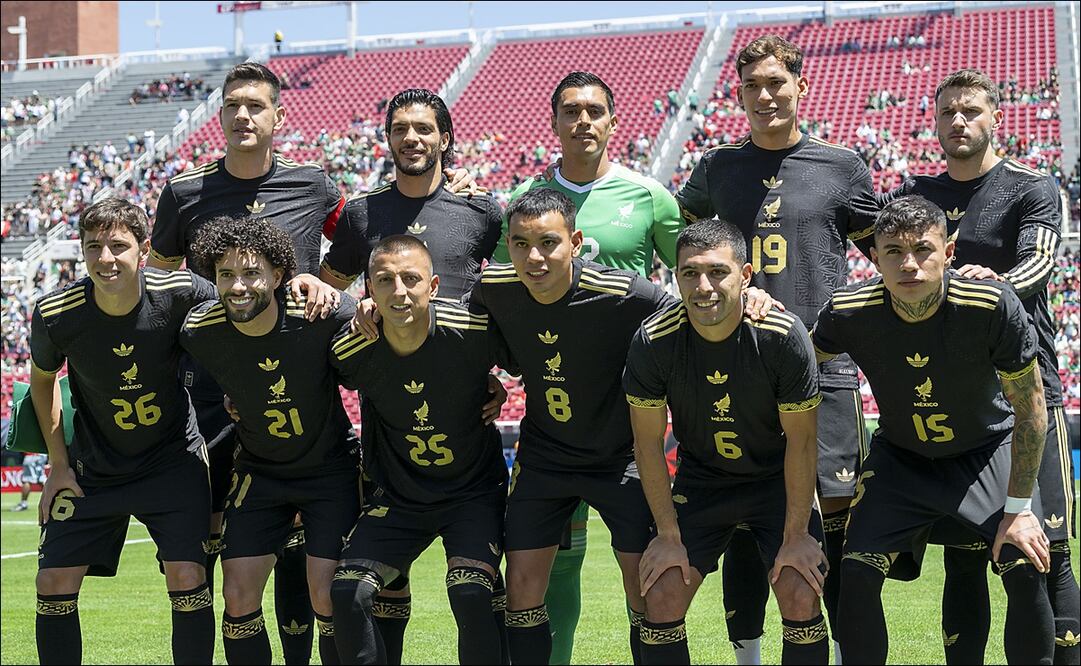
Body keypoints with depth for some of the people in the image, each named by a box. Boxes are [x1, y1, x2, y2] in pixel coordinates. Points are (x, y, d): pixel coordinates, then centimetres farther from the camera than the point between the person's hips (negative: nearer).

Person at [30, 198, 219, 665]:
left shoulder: (179, 294, -21)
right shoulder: (55, 315, -17)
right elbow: (42, 380, 4)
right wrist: (59, 465, 3)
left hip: (173, 457, -1)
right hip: (93, 466, 2)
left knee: (187, 579, -14)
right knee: (54, 583, -2)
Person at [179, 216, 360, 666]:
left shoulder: (320, 314, -25)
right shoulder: (200, 331, -16)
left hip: (331, 466, -3)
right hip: (258, 472, 3)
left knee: (328, 599, -10)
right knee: (238, 596, -3)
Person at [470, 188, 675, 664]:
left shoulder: (624, 294, -25)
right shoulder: (493, 288, -11)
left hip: (620, 455, -3)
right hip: (542, 455, 3)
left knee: (646, 586, -7)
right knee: (522, 585, 1)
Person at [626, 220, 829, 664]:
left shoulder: (783, 336, -25)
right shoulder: (653, 343, -21)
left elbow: (801, 441, -15)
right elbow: (649, 442, -9)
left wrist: (796, 535, -13)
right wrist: (669, 535, -8)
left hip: (776, 478, -1)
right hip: (700, 480, 2)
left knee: (801, 598, -15)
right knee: (661, 598, -8)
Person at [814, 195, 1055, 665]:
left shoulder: (993, 306, -29)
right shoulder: (849, 313, -24)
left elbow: (1030, 408, -17)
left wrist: (1018, 509, -16)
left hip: (987, 449, -1)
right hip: (900, 455, 2)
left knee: (1026, 570, -19)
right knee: (856, 572, -14)